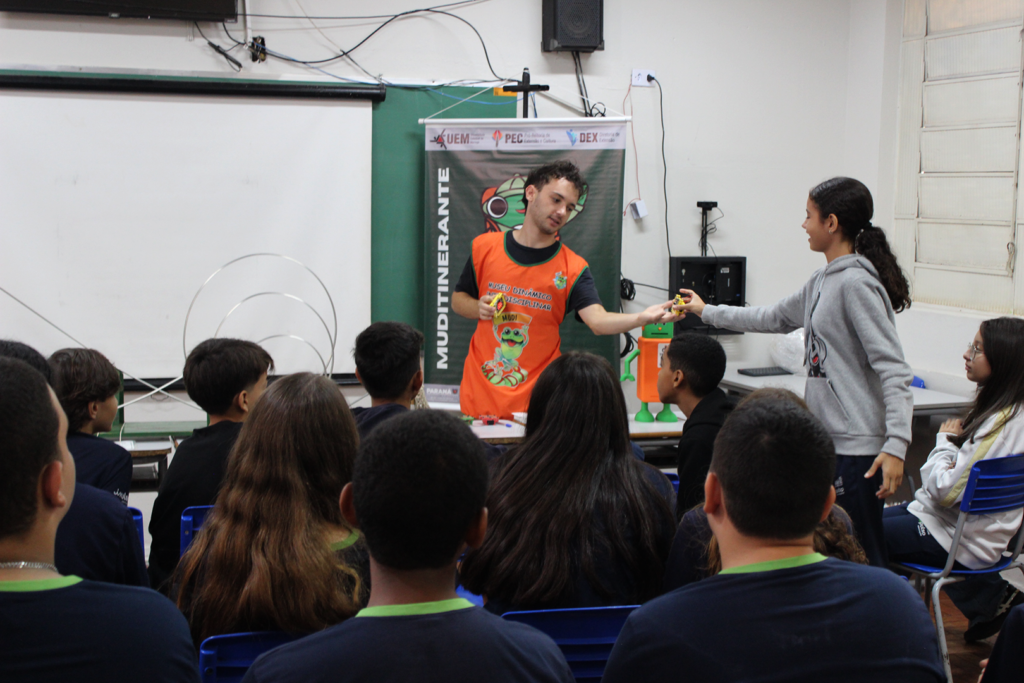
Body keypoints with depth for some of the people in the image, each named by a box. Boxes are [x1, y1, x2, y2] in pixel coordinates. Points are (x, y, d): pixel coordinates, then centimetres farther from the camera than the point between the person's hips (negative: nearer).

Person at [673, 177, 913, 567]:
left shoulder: (857, 283, -13)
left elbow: (893, 369, -18)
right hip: (827, 440, 10)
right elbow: (774, 319, 31)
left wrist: (896, 446, -26)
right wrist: (706, 312, 37)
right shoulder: (822, 282, 15)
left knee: (862, 560, -6)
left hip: (858, 447, -10)